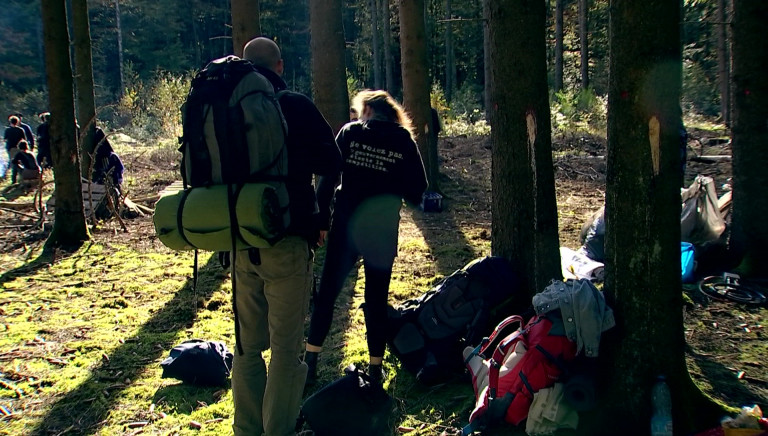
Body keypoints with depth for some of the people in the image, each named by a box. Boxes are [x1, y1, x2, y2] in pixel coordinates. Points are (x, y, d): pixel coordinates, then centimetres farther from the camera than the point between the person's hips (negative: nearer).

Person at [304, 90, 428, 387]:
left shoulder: (350, 132, 0)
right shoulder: (403, 140, 1)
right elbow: (417, 188, 1)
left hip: (346, 225, 0)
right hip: (382, 230, 0)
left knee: (327, 292, 11)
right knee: (377, 298, 10)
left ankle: (310, 362, 14)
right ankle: (375, 368, 15)